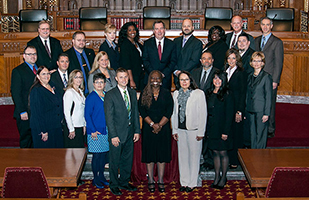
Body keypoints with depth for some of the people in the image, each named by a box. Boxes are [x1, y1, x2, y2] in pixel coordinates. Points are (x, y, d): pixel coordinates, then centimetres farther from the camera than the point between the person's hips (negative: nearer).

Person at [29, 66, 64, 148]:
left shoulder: (54, 88, 12)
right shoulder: (36, 90, -11)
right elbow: (36, 112, -15)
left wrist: (60, 122, 14)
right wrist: (43, 131, -20)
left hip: (57, 128, 7)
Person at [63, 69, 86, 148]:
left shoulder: (80, 92, 13)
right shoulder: (69, 92, -11)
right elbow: (66, 113, -14)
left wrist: (84, 125, 13)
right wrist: (71, 129, -15)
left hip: (80, 127, 8)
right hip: (72, 127, -8)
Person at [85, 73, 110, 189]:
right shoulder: (91, 97, -8)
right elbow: (87, 115, -10)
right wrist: (93, 131, -16)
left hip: (106, 131, 6)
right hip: (96, 132, -6)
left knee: (104, 154, 11)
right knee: (97, 155, 0)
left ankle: (101, 177, 24)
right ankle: (96, 179, 13)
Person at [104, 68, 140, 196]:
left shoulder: (133, 93, 8)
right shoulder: (110, 95, -9)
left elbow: (135, 113, 12)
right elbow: (109, 117, -12)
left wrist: (137, 130, 6)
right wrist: (113, 135, -16)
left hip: (130, 133, 5)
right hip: (117, 133, -5)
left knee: (128, 159, 14)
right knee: (115, 161, 6)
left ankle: (124, 182, 30)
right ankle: (114, 185, 21)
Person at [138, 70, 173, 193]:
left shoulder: (166, 93, 5)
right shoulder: (144, 94, 4)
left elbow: (169, 112, -2)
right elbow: (142, 111, -3)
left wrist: (159, 125, -12)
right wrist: (152, 124, -13)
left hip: (163, 128, 0)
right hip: (148, 128, 0)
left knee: (162, 154, 3)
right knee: (149, 154, 3)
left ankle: (160, 181, 11)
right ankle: (151, 181, 13)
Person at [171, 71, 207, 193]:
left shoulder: (199, 94, -6)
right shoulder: (176, 94, 9)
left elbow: (203, 114, -6)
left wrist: (201, 132, -8)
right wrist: (174, 130, 10)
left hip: (194, 130, -4)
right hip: (180, 130, 4)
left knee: (194, 156, 3)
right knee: (182, 156, 10)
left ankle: (192, 183, 14)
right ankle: (184, 182, 20)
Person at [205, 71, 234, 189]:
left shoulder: (227, 95, -9)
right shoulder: (209, 94, 7)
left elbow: (229, 115, -11)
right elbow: (206, 111, 10)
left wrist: (226, 132, -14)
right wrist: (206, 128, 6)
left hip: (222, 129, -5)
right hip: (211, 128, 5)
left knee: (223, 153, 3)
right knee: (215, 152, 11)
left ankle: (223, 177, 17)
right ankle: (217, 177, 21)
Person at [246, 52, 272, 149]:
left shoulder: (266, 77, -8)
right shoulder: (250, 76, 12)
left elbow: (268, 97, -9)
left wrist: (266, 113, -12)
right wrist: (245, 110, 13)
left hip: (261, 111, -6)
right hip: (251, 110, 6)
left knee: (260, 135, -1)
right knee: (253, 135, 11)